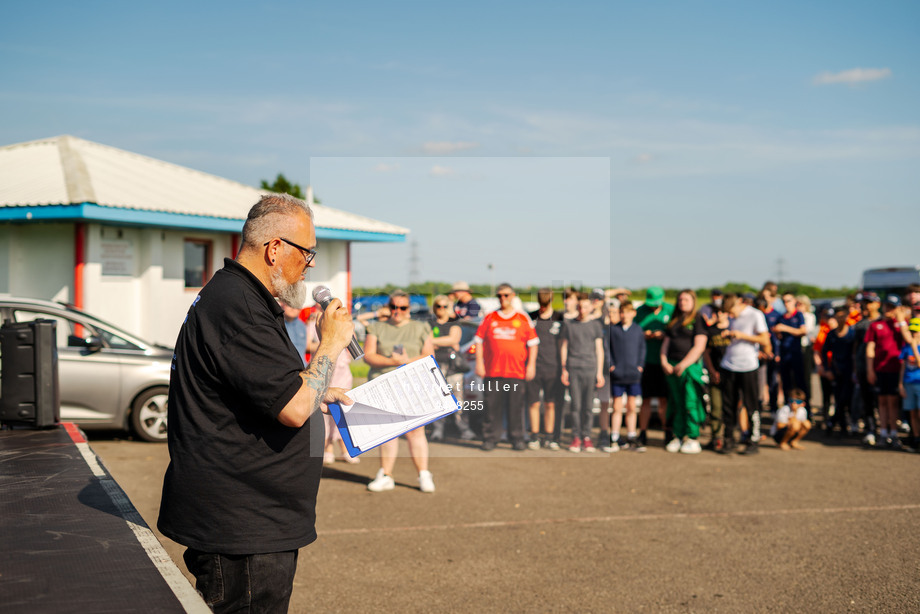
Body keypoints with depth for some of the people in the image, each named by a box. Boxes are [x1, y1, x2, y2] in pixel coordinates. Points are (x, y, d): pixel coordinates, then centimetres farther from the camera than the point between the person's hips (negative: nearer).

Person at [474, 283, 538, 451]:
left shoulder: (523, 319, 9)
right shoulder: (489, 318, 11)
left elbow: (533, 343, 10)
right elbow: (479, 341, 11)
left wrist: (531, 365, 3)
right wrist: (479, 362, 2)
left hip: (516, 372, 0)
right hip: (492, 371, 1)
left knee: (516, 407, 0)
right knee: (492, 407, 0)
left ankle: (517, 439, 10)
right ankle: (490, 439, 7)